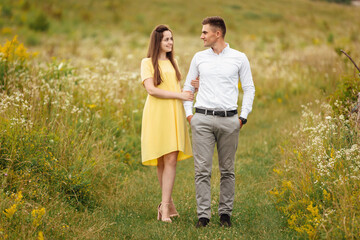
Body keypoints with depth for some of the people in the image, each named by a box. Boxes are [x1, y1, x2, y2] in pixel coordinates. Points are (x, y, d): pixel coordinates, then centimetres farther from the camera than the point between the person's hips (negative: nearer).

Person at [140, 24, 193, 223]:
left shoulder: (173, 63, 18)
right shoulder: (147, 63, 0)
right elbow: (151, 89, -11)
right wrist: (179, 95, -13)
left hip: (174, 115, 4)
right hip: (156, 115, -4)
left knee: (171, 159, -8)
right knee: (161, 161, 1)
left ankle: (165, 205, -11)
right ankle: (168, 202, 15)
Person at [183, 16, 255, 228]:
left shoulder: (239, 58, 3)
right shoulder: (199, 58, 9)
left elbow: (249, 88, 9)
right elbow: (188, 87, 17)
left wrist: (243, 117, 2)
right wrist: (188, 114, 7)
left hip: (229, 120, -1)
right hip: (202, 119, 1)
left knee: (228, 170, 5)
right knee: (202, 170, -4)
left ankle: (226, 213, 14)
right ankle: (203, 214, -1)